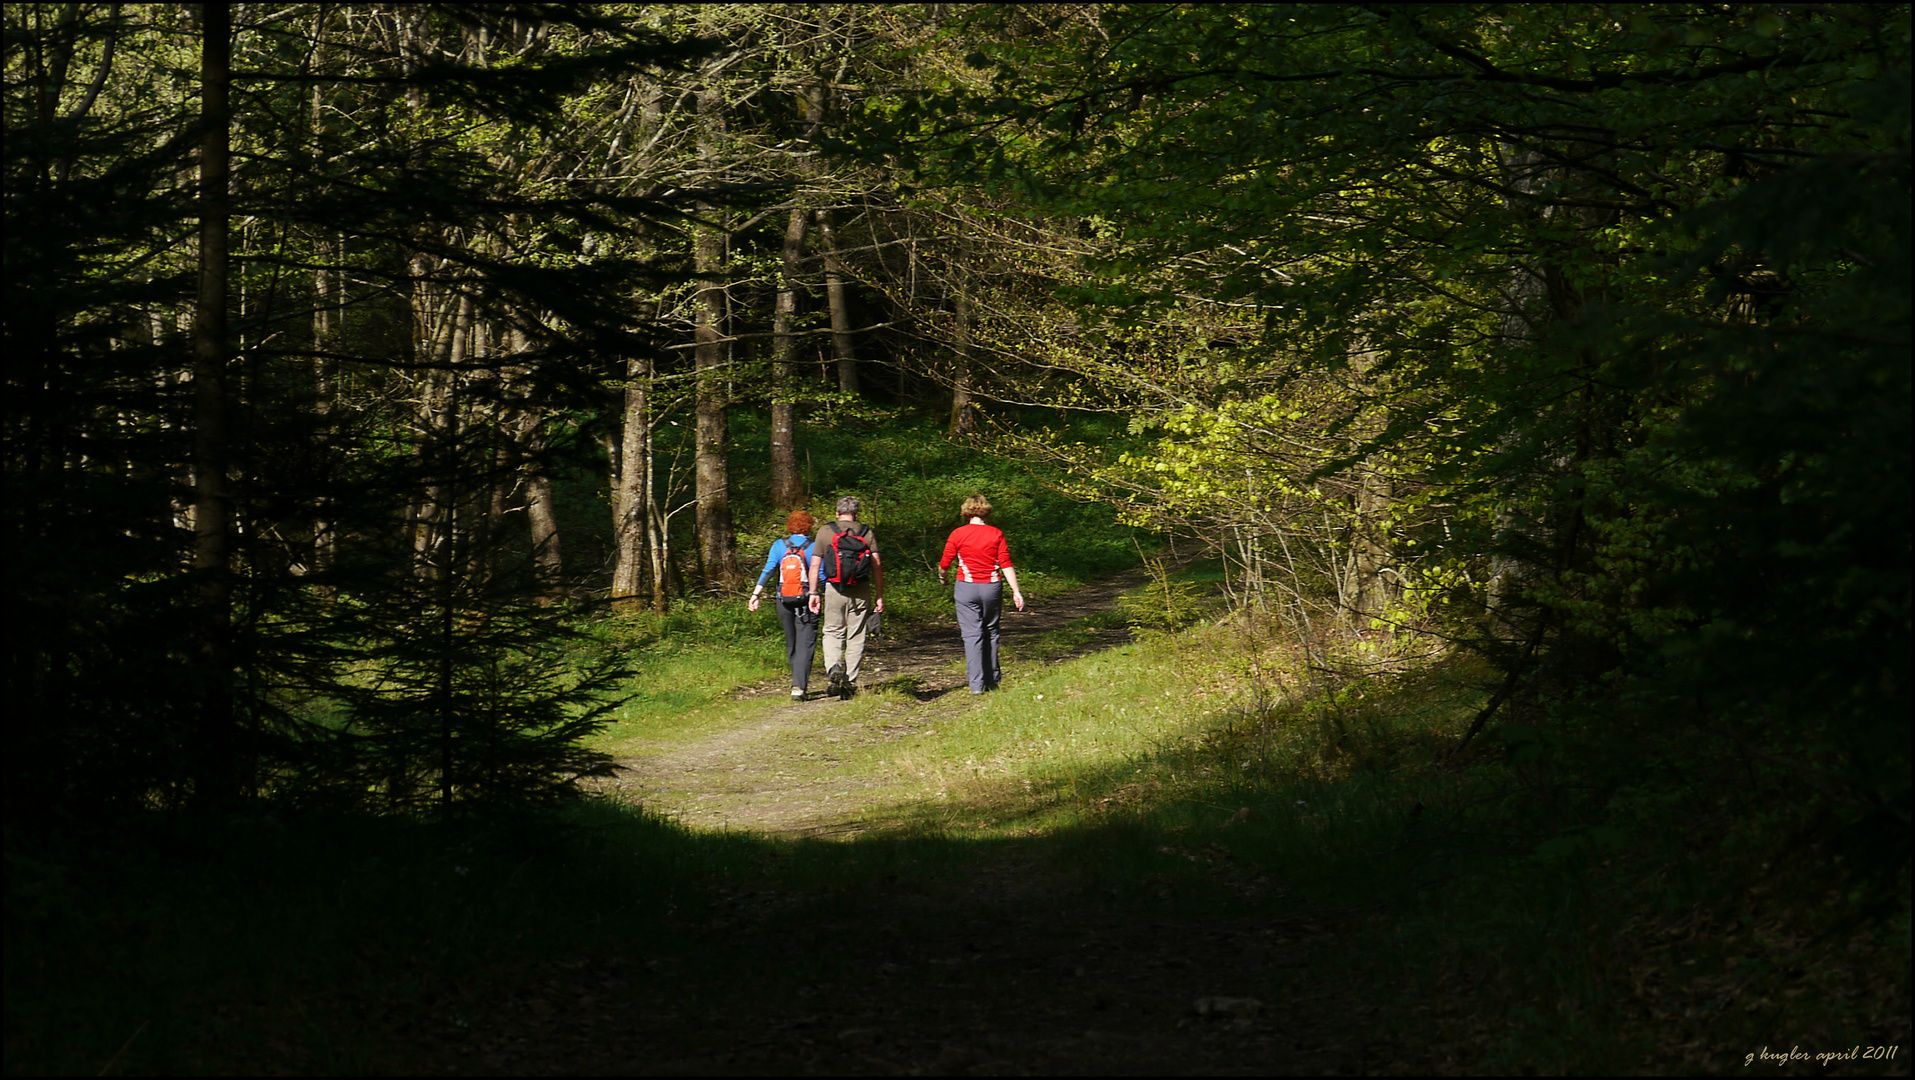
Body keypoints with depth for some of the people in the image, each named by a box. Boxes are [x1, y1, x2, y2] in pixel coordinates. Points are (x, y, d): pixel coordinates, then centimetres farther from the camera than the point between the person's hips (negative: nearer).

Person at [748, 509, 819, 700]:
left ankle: (799, 682, 29)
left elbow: (768, 571, -4)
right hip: (807, 602, -3)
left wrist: (755, 595, -4)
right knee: (805, 644, -5)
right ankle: (799, 685, -18)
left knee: (791, 643, 18)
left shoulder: (779, 546, 2)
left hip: (784, 601, 3)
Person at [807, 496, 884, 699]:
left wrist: (814, 593, 2)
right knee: (856, 637, 8)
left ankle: (833, 668, -14)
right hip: (861, 591, 1)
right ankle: (850, 681, 7)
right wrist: (879, 596, 3)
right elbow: (877, 565, -1)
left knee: (833, 632, 11)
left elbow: (815, 565, -1)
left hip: (834, 590, -1)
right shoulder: (867, 533, 4)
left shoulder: (825, 532, 3)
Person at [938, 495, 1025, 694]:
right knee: (990, 633, 15)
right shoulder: (996, 534, 1)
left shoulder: (958, 534, -3)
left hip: (967, 588, -2)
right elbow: (1006, 565, -3)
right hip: (992, 588, 2)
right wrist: (1016, 591, -2)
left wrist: (941, 577, 24)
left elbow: (945, 564, 3)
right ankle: (992, 679, 19)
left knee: (972, 635, -3)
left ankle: (976, 684, -10)